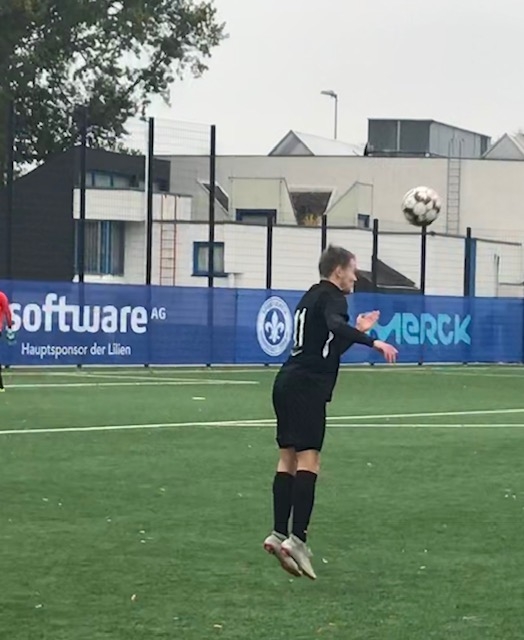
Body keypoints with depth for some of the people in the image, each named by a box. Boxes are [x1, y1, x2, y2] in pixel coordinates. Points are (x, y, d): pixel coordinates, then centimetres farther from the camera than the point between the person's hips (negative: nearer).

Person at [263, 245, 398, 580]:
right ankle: (297, 539, -20)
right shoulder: (332, 297, -5)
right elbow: (335, 325, -29)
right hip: (308, 386, -10)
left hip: (289, 383, 10)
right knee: (309, 459, -13)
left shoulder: (311, 297, 24)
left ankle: (280, 534, 6)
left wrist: (358, 330, 34)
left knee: (289, 457, 9)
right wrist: (373, 341, -37)